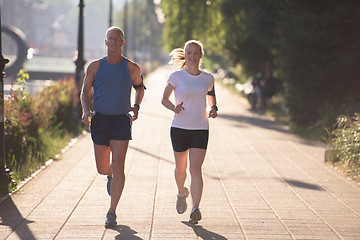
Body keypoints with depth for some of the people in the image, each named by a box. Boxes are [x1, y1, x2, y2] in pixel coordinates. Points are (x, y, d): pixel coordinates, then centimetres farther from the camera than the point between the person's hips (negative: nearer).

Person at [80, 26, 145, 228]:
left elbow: (140, 88, 19)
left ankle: (112, 212, -5)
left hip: (121, 121, -2)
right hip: (100, 120, 2)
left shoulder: (131, 68, 2)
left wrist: (136, 107, 2)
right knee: (102, 168, 8)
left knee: (118, 167, -11)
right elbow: (85, 91, 8)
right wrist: (86, 111, -10)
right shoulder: (96, 66, 3)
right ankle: (111, 175, 47)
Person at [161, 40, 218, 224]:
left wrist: (213, 109, 1)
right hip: (180, 127, 0)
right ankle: (181, 193, 43)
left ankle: (195, 209, -16)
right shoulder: (176, 76, -3)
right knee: (180, 169, 11)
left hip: (201, 128, 0)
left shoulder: (208, 78, 4)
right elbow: (164, 99, 3)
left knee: (196, 169, -12)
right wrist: (174, 108, -18)